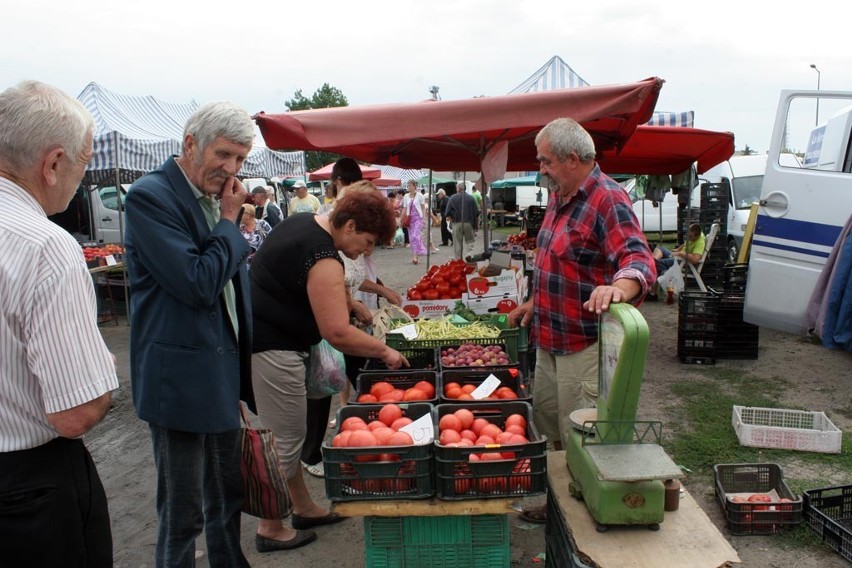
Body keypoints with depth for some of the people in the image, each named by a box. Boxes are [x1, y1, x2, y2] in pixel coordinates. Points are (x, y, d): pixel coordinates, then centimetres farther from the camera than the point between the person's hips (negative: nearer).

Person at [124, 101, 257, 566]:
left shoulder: (217, 197, 10)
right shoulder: (151, 196, -15)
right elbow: (198, 283, -24)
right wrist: (229, 223, -12)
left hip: (223, 374, 8)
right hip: (181, 379, -8)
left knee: (227, 498, 21)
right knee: (182, 512, 6)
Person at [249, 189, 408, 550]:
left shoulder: (302, 222, 8)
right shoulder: (323, 260, -22)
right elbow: (338, 333, -26)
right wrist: (384, 351, -13)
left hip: (257, 330, 11)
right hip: (272, 348, -11)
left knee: (288, 433, 18)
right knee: (286, 439, 1)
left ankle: (304, 509, 31)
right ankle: (270, 530, 15)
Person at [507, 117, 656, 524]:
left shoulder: (608, 200, -20)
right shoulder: (559, 197, 9)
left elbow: (640, 261, -32)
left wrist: (617, 288, -52)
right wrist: (534, 302, 24)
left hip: (584, 343, -10)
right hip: (549, 338, 10)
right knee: (549, 423, 22)